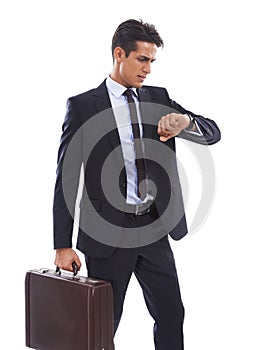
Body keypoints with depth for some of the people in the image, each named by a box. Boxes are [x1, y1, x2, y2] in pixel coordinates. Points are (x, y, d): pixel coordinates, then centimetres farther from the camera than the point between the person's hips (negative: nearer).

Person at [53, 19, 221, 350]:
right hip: (108, 232, -4)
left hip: (154, 228, 4)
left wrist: (185, 120, -21)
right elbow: (66, 179, -5)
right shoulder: (83, 105, -5)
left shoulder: (158, 98, 8)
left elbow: (213, 133, 3)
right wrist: (63, 245, -8)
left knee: (172, 315, 10)